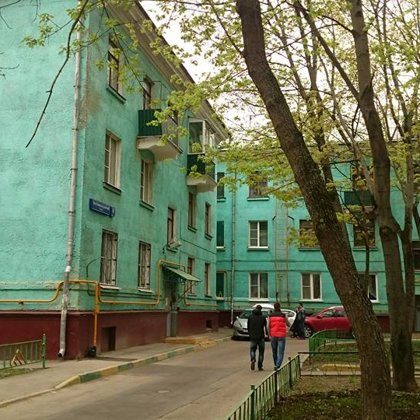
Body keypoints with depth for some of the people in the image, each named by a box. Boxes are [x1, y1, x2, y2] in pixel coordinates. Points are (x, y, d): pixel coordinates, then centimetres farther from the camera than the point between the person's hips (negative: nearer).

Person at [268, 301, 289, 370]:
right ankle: (277, 366, -16)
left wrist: (269, 335, 3)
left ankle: (276, 365, 28)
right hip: (281, 336, -2)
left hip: (273, 336, 2)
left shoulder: (270, 315, 0)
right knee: (280, 352, -2)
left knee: (274, 352, 16)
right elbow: (288, 324, 10)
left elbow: (268, 326, -4)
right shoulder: (283, 315, -3)